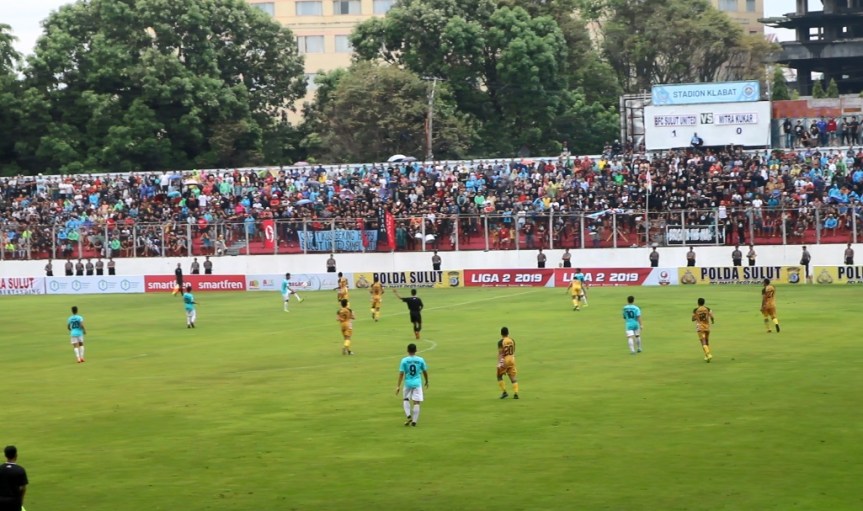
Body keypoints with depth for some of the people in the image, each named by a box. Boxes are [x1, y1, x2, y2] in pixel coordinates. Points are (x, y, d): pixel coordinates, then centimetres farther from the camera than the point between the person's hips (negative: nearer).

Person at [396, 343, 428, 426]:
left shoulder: (404, 360, -6)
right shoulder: (420, 360, -2)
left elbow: (401, 373, -9)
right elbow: (425, 372, 8)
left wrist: (398, 386, -6)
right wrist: (426, 381, 25)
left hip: (408, 383, 0)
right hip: (417, 383, 0)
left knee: (405, 399, 20)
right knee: (416, 402, 3)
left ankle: (408, 416, 2)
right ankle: (414, 421, -2)